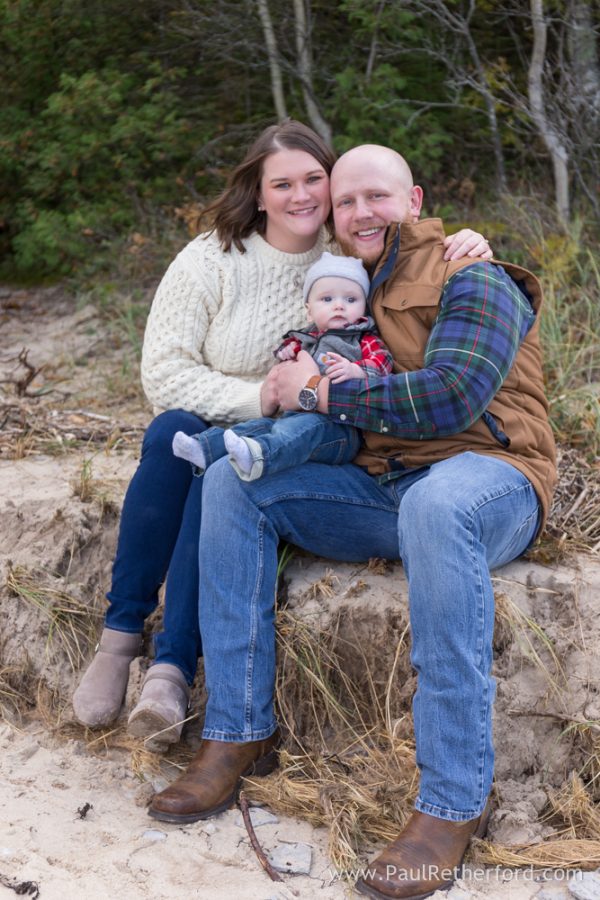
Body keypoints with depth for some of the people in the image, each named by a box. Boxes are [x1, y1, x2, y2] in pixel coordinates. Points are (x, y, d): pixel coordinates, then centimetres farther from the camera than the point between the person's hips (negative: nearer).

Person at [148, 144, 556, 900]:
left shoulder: (471, 282, -6)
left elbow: (453, 397, -21)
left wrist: (324, 394, -15)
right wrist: (288, 384, -5)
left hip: (485, 477, -6)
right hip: (379, 489, 7)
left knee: (436, 504, -42)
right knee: (232, 479, -9)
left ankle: (454, 801, -36)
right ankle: (240, 732, -10)